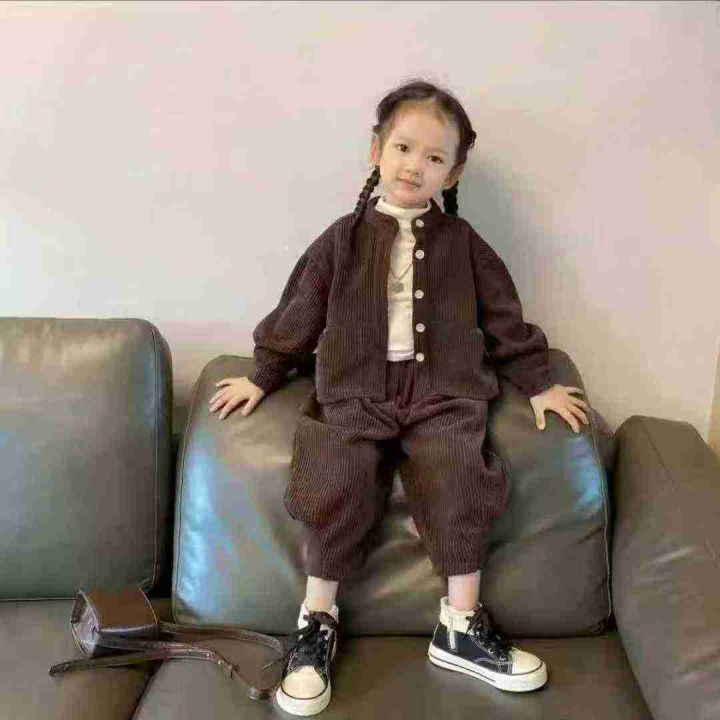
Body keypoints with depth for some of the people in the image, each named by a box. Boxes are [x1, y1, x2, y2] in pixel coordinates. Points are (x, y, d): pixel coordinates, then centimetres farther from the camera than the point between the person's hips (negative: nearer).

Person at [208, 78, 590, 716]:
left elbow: (504, 316, 17)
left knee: (456, 472, -25)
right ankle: (317, 622, -6)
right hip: (356, 390, 0)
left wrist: (538, 384, 16)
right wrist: (262, 377, 15)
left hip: (443, 390, 1)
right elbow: (299, 313, 14)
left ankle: (462, 627, -7)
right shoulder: (343, 239, 9)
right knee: (337, 478, -25)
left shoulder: (462, 243, 11)